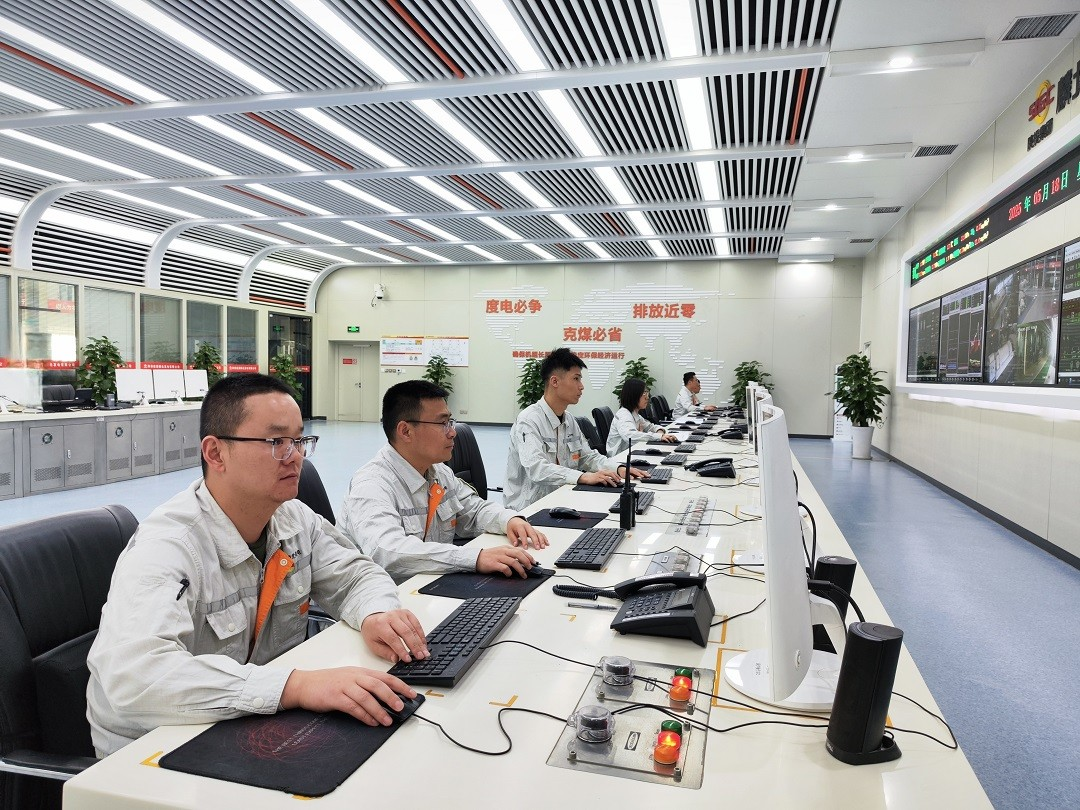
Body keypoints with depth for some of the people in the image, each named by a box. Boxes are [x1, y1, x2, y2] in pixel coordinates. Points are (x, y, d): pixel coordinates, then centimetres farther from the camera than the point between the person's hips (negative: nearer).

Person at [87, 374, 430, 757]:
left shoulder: (296, 519, -4)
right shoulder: (166, 547, -25)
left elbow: (354, 574, 7)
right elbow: (132, 676, -38)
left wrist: (376, 615, -17)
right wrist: (296, 685, -46)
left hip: (261, 729, 7)